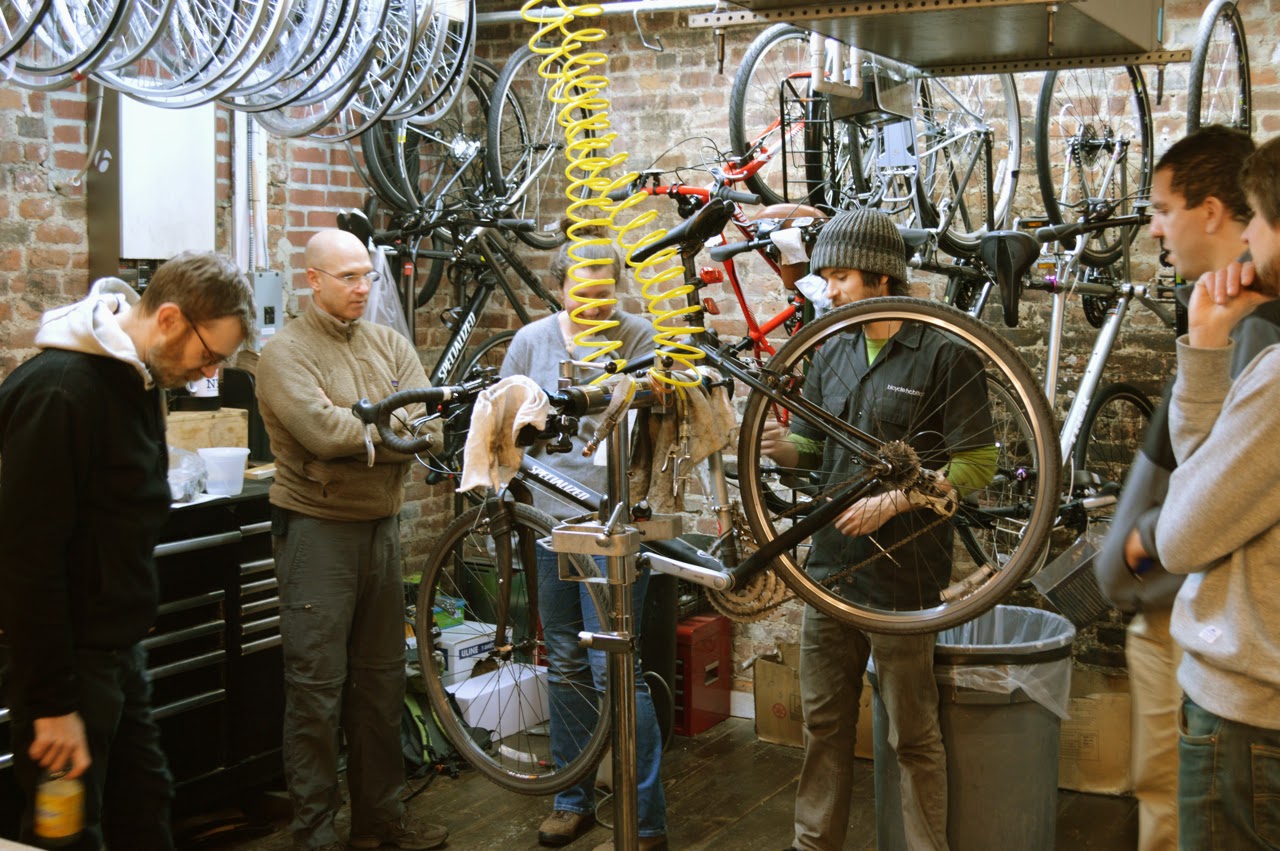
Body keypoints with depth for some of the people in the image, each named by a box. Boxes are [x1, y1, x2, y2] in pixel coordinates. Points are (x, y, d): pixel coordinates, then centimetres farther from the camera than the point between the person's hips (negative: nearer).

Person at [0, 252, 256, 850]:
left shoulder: (138, 380, 8)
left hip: (119, 650, 9)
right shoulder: (59, 391, -21)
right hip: (71, 659, -9)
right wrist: (53, 704, -21)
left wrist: (129, 637, 15)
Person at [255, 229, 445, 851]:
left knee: (381, 680, 14)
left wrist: (356, 436, -20)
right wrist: (396, 425, -12)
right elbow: (322, 429, -23)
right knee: (317, 688, -2)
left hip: (381, 526, 6)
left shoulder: (388, 344, 10)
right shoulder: (286, 352, -7)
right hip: (317, 528, -6)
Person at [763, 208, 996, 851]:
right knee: (825, 725, 14)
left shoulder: (944, 353, -7)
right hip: (829, 566, 6)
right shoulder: (832, 353, 12)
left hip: (902, 574, -6)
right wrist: (783, 446, -7)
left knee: (913, 737, 3)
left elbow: (976, 464, -10)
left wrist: (891, 502, -19)